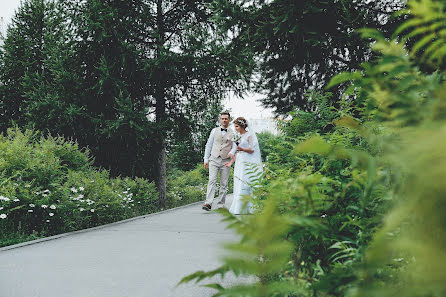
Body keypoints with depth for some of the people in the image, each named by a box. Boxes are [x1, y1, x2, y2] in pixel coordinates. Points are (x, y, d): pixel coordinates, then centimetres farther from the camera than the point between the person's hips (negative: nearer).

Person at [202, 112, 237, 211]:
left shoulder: (233, 133, 8)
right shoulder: (214, 131, 11)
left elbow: (235, 146, 1)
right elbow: (209, 145, 13)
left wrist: (232, 152, -22)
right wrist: (206, 159, 8)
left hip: (226, 161, 0)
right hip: (214, 159, 0)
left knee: (224, 184, 1)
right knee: (212, 181, -13)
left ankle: (221, 205, 7)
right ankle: (208, 203, -21)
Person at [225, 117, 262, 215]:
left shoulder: (249, 135, -5)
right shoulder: (241, 137, 18)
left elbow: (252, 150, -13)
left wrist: (242, 149, -29)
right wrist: (231, 162, 22)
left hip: (248, 164, -8)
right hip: (240, 164, 8)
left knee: (244, 186, -11)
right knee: (238, 186, 4)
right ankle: (238, 208, 7)